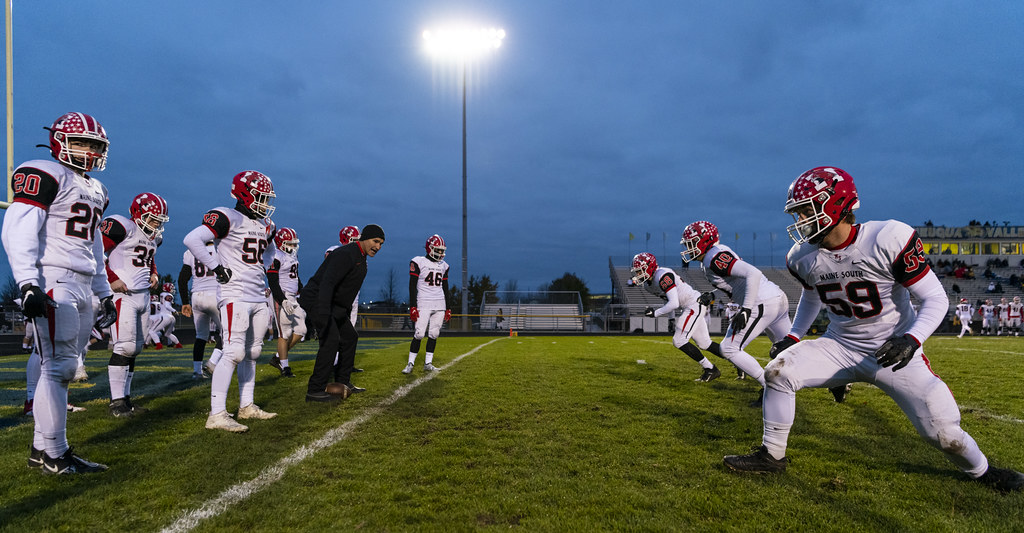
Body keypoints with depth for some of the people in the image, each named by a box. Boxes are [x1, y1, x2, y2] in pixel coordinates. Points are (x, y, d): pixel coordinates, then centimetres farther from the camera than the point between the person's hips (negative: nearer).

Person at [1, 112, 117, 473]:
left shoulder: (94, 189, 22)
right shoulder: (44, 176, -5)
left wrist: (104, 292, 23)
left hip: (83, 286, 9)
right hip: (54, 283, -9)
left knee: (64, 368, 10)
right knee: (58, 366, -7)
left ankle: (41, 448, 18)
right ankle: (53, 454, 1)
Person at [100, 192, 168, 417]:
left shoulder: (154, 237, 17)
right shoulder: (121, 227, -10)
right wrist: (112, 279, -17)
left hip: (142, 295, 9)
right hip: (121, 294, -9)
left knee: (135, 348, 11)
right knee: (124, 346, -11)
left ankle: (124, 397, 19)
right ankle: (116, 401, -3)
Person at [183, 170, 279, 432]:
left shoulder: (265, 225, 15)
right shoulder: (228, 218, -10)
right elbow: (192, 239, -21)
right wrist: (217, 268, -17)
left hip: (258, 297, 8)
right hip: (235, 295, -8)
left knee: (252, 353, 12)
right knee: (234, 352, -12)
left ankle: (247, 406, 23)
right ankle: (217, 415, -8)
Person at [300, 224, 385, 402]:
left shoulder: (361, 258, 11)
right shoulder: (346, 254, -22)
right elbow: (327, 283, -34)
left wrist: (347, 311, 23)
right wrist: (323, 314, -43)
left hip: (335, 305, 11)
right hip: (317, 300, -11)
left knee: (350, 337, 14)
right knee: (331, 340, -19)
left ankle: (343, 382, 24)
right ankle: (315, 390, -15)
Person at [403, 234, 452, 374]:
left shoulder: (443, 265, 14)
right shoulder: (418, 262, -3)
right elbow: (412, 286, -6)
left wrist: (448, 308, 14)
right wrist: (413, 307, -12)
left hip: (440, 305, 5)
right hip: (423, 304, -5)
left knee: (434, 334, 4)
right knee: (419, 334, -9)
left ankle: (428, 363, 13)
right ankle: (410, 364, 1)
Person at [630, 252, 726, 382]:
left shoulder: (663, 276, -24)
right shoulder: (647, 283, 5)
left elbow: (674, 303, -29)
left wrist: (655, 313, -20)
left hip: (695, 305, -10)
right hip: (688, 308, 10)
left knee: (679, 341, -13)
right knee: (704, 344, 13)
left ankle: (710, 370, -1)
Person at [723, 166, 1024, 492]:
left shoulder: (888, 239, -23)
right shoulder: (803, 257, -7)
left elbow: (936, 299, -16)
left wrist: (912, 339, -31)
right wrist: (793, 336, 6)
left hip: (893, 352, -3)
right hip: (840, 347, 4)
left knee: (942, 430, -3)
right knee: (778, 372, -16)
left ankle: (981, 470, 34)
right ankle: (772, 455, 1)